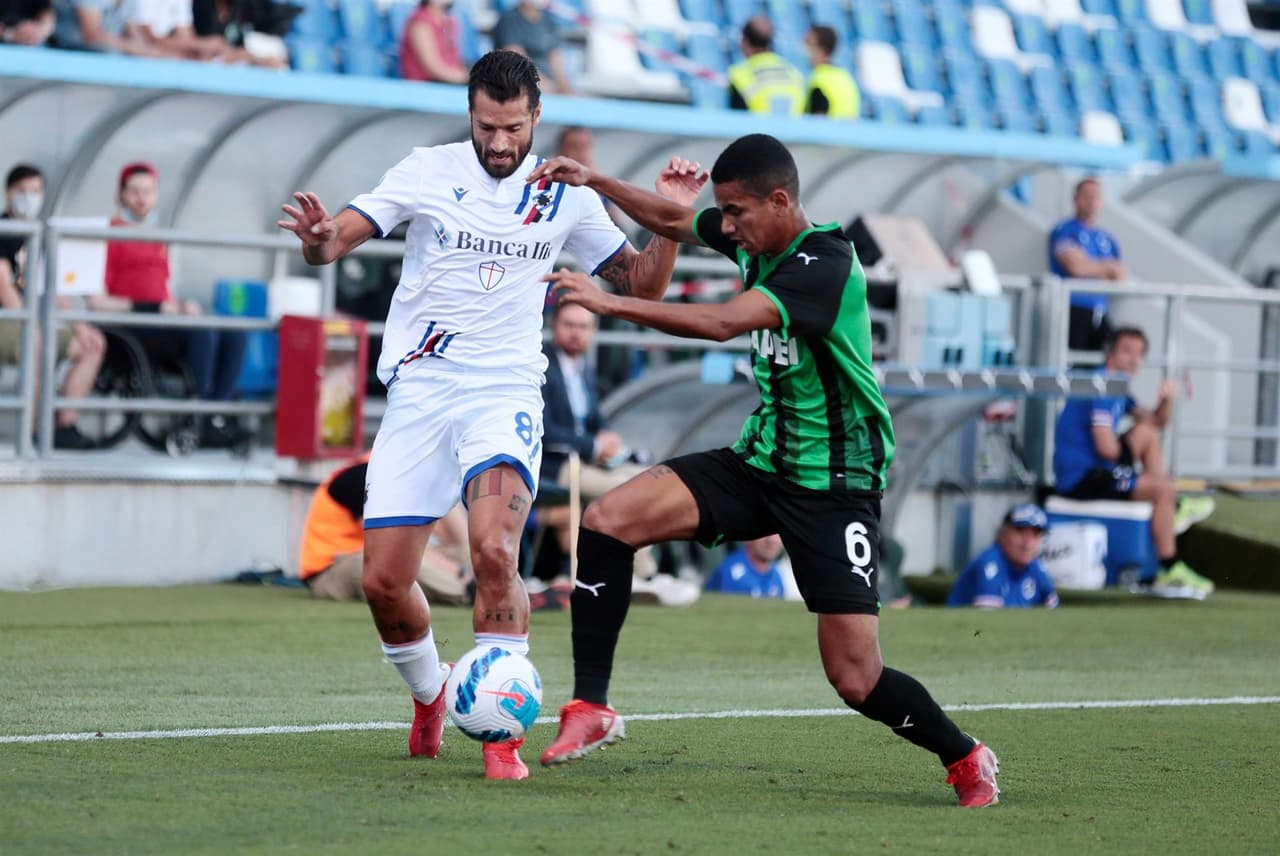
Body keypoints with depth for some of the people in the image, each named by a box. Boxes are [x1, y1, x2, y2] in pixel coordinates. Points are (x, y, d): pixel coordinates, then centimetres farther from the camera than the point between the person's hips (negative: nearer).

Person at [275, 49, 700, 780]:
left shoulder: (565, 196, 3)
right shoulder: (427, 173, 0)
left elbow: (642, 286, 13)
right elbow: (339, 239, -5)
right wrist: (319, 240, -29)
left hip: (505, 396, -1)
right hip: (419, 392, 1)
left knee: (494, 551, -26)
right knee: (384, 582, -3)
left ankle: (500, 732, -19)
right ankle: (429, 697, 28)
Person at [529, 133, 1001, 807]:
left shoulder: (825, 263, -24)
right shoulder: (756, 239, 1)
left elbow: (724, 323, -36)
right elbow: (674, 221, 20)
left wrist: (611, 303, -35)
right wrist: (593, 181, 8)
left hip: (833, 484, -7)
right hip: (761, 459, 7)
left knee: (857, 682, -10)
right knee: (606, 520, -12)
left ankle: (965, 759, 19)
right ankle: (590, 708, -5)